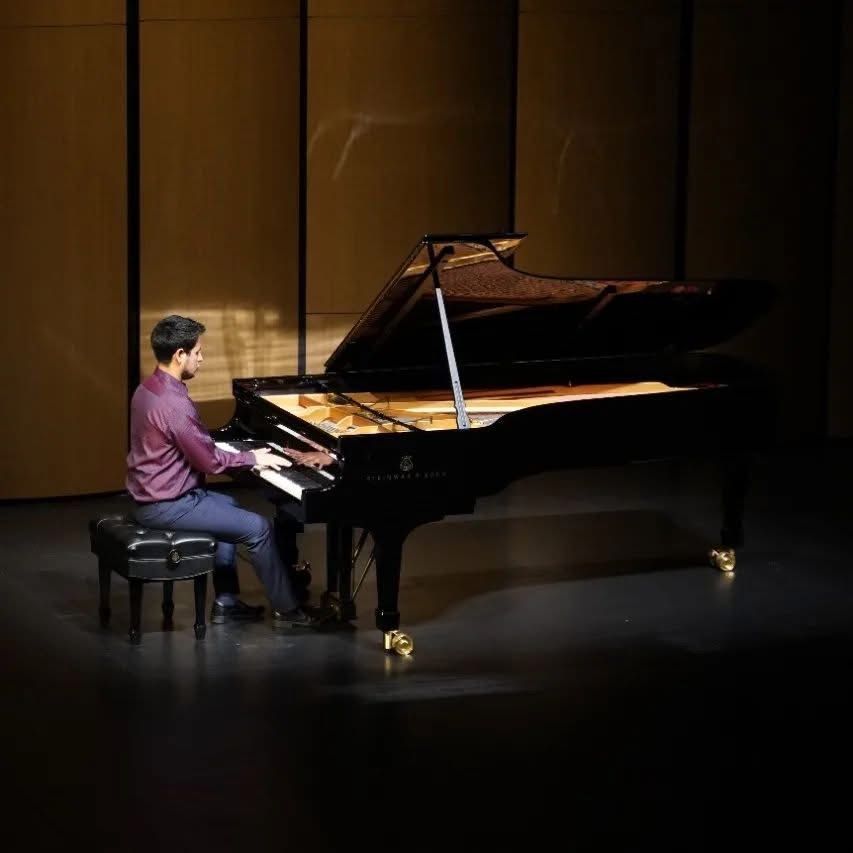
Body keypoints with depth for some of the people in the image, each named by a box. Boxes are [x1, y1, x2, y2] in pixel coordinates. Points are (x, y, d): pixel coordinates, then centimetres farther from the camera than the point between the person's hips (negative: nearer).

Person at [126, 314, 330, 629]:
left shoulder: (149, 389, 6)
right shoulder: (174, 404, -26)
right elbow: (210, 461, -20)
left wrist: (245, 455, 10)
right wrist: (252, 458, -5)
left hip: (152, 493, 10)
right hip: (167, 505, -10)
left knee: (228, 507, 29)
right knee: (257, 527, -5)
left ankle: (226, 602, 29)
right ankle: (287, 610, 8)